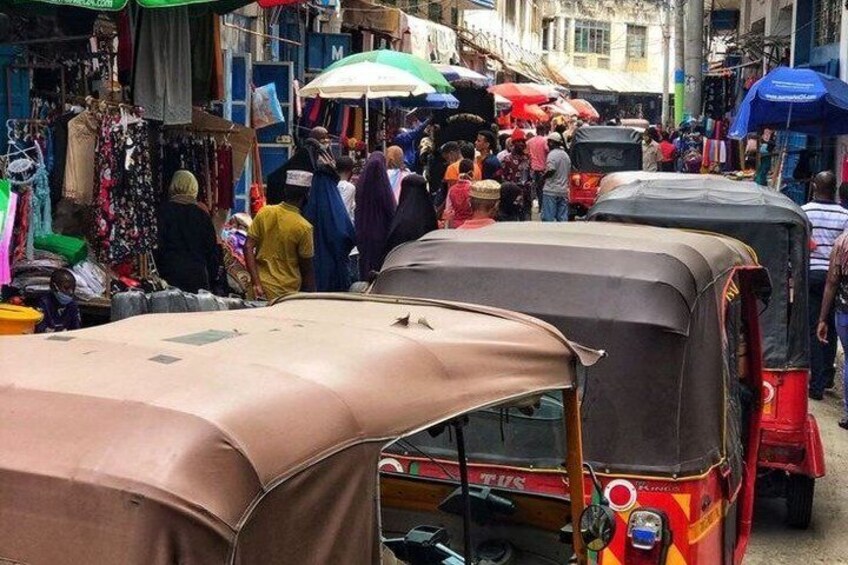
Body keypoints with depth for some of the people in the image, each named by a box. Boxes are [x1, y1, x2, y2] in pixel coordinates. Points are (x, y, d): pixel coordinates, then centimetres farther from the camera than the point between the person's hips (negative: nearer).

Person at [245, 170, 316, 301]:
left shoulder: (264, 213, -3)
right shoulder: (303, 227, -14)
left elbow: (248, 247, -6)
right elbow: (307, 269, -7)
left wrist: (256, 283, -6)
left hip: (260, 290, 4)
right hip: (287, 293, -4)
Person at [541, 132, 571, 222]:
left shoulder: (552, 154, -11)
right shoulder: (566, 155, 15)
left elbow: (551, 170, -22)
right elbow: (569, 172, 18)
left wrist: (543, 176, -5)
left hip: (551, 191, -8)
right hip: (564, 191, 8)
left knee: (548, 218, -5)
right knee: (562, 218, 8)